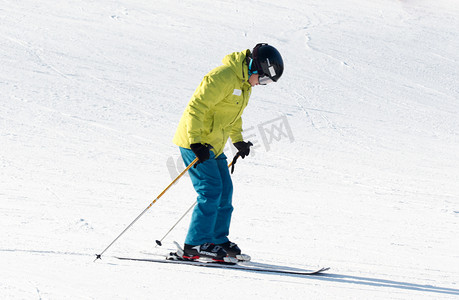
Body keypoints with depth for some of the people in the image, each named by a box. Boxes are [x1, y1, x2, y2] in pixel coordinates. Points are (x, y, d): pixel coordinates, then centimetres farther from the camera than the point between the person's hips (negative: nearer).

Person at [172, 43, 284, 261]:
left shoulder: (245, 82, 10)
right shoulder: (223, 77, -22)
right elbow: (196, 107, -25)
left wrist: (238, 140, 22)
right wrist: (196, 143, -29)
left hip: (213, 145, 10)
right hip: (194, 142, -10)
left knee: (224, 191, 8)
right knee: (211, 190, -13)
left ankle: (218, 240, 17)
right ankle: (196, 244, -10)